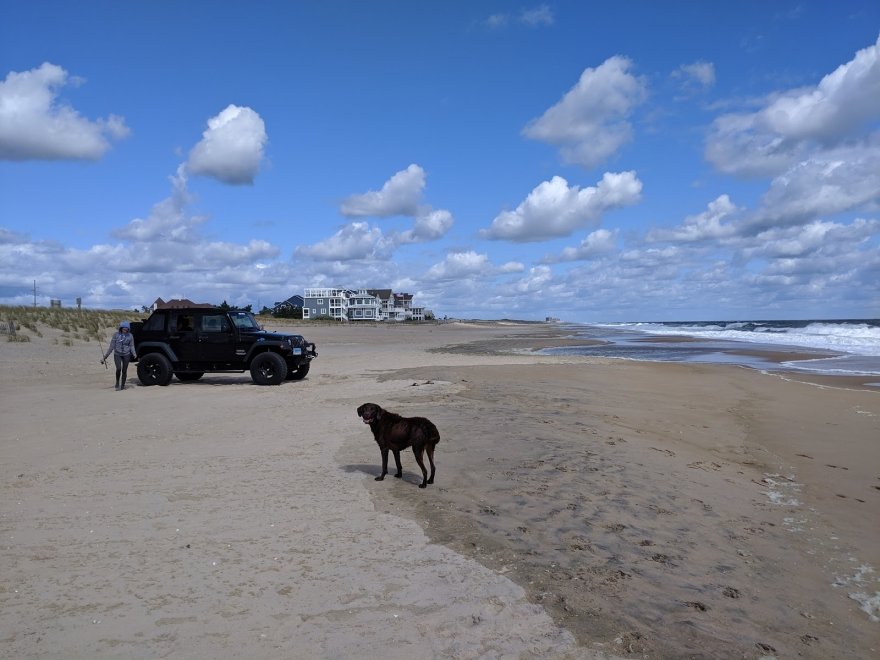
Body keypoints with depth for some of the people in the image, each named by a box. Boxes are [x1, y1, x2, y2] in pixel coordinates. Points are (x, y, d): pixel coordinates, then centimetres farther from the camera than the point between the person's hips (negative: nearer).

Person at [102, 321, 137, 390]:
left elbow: (132, 346, 0)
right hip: (117, 354, -1)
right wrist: (105, 355, -2)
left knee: (124, 370, 3)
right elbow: (112, 346, -2)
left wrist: (134, 354, -18)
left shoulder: (130, 336, -3)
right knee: (118, 368, -18)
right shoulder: (116, 334, -5)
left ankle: (122, 385, 18)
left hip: (126, 355, 1)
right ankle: (117, 382, 5)